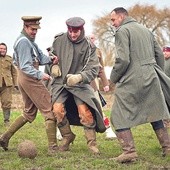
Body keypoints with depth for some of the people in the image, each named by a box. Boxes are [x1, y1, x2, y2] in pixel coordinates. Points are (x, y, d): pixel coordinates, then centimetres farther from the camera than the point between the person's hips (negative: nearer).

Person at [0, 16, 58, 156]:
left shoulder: (30, 41, 17)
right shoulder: (24, 42, -15)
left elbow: (40, 57, 10)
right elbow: (25, 66, -21)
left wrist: (50, 59, -10)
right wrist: (40, 75, -30)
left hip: (24, 80, 10)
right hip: (29, 78, -10)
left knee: (29, 113, 20)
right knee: (50, 111, -7)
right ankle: (53, 148, -10)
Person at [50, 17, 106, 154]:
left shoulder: (88, 47, -9)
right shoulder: (59, 40, -3)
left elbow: (93, 69, -14)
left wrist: (80, 77, -32)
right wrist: (53, 65, -4)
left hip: (79, 84, -2)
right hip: (60, 81, 2)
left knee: (85, 112, -16)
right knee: (58, 109, -16)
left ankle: (92, 142, 1)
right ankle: (67, 136, 8)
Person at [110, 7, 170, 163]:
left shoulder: (122, 31, -6)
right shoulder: (146, 30, 16)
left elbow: (123, 59, -16)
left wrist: (113, 77, -2)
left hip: (131, 80, -7)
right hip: (151, 78, 7)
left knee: (119, 116, 0)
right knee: (155, 114, 17)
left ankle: (129, 151, -10)